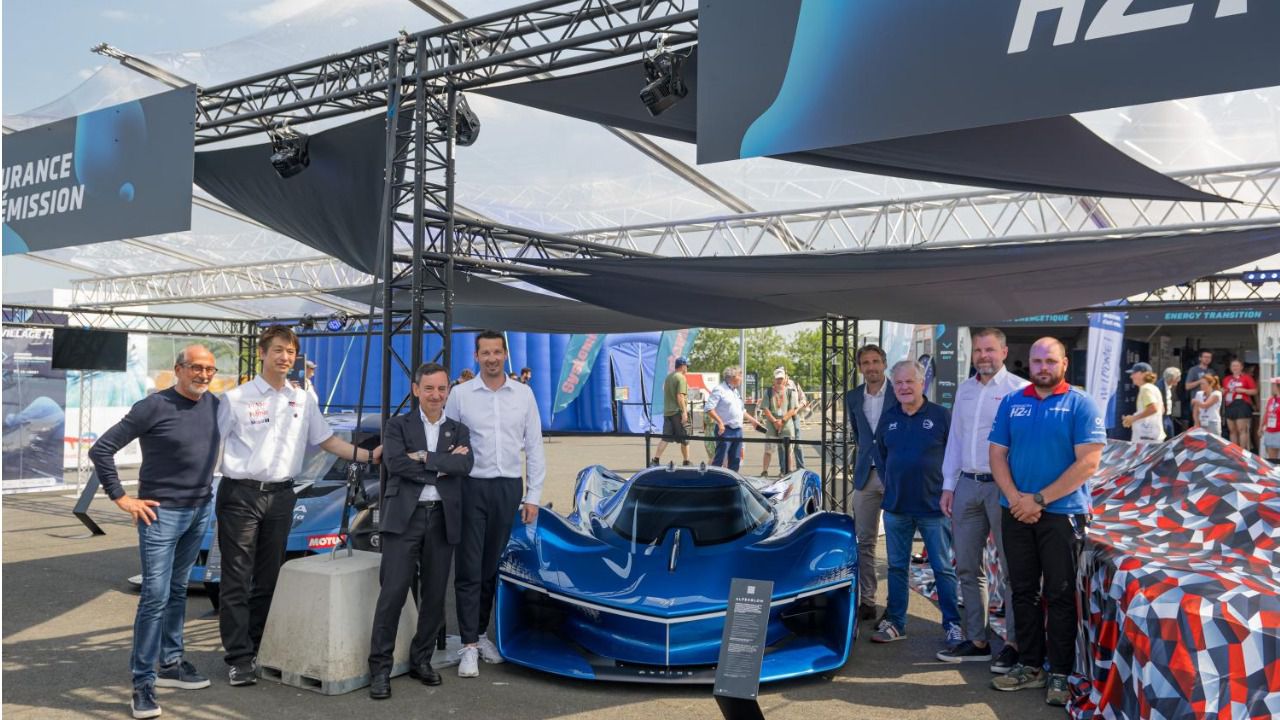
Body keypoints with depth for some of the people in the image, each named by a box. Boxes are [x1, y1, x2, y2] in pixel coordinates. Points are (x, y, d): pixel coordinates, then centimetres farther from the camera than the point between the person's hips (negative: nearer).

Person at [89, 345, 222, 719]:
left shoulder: (215, 405, 3)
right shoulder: (154, 406, -13)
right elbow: (101, 449, -12)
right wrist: (122, 498, -12)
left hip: (200, 511, 6)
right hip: (161, 513, -6)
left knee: (177, 591, 16)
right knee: (155, 596, -7)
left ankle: (169, 663, 28)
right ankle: (143, 683, 1)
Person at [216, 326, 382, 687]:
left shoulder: (303, 400, 10)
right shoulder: (236, 398, -2)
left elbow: (328, 441, 12)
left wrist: (369, 455, 1)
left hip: (280, 496, 4)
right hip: (240, 494, -4)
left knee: (268, 578, 12)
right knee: (237, 582, -1)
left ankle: (259, 649, 23)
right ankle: (239, 657, 5)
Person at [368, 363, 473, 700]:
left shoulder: (459, 431, 13)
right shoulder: (397, 425, 6)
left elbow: (465, 465, -7)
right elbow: (395, 463, -12)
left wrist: (425, 458, -13)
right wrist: (443, 464, -10)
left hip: (443, 519, 3)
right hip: (404, 516, -3)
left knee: (434, 595, 9)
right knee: (393, 592, -6)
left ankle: (421, 659, 24)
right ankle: (380, 667, 4)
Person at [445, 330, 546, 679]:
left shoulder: (523, 394, 5)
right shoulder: (460, 394, 0)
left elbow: (534, 447, 7)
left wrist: (533, 496, 3)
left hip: (508, 489, 2)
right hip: (472, 487, -2)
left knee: (493, 567, 10)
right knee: (469, 569, -1)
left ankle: (481, 633, 25)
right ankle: (469, 645, 6)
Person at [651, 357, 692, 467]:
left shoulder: (668, 377, 15)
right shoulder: (681, 378, -12)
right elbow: (680, 396, -19)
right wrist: (684, 412, -20)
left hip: (667, 411, 8)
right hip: (678, 412, -8)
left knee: (665, 437, 5)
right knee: (684, 439, 6)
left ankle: (655, 460, -6)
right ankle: (686, 462, 15)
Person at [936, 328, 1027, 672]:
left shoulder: (1019, 390, -7)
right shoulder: (964, 390, 14)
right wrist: (948, 486, 13)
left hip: (1003, 487, -7)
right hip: (967, 485, 7)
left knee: (1011, 568, 2)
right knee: (967, 567, 11)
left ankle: (1015, 643, 11)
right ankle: (977, 640, 21)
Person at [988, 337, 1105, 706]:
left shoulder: (1080, 404, -4)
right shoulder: (1011, 403, 8)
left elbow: (1088, 462, -12)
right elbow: (997, 455, 6)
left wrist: (1039, 499, -15)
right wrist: (1015, 497, -10)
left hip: (1062, 514, -4)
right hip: (1016, 513, 4)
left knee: (1060, 596, 2)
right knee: (1023, 592, 10)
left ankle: (1060, 673, 12)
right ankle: (1029, 665, 22)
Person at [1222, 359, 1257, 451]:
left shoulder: (1247, 377, 2)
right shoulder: (1226, 379, 17)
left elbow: (1255, 391, -2)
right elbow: (1223, 392, 27)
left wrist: (1243, 390, -14)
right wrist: (1222, 392, 5)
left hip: (1242, 405, -5)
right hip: (1229, 405, 5)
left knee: (1242, 430, -10)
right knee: (1232, 430, 6)